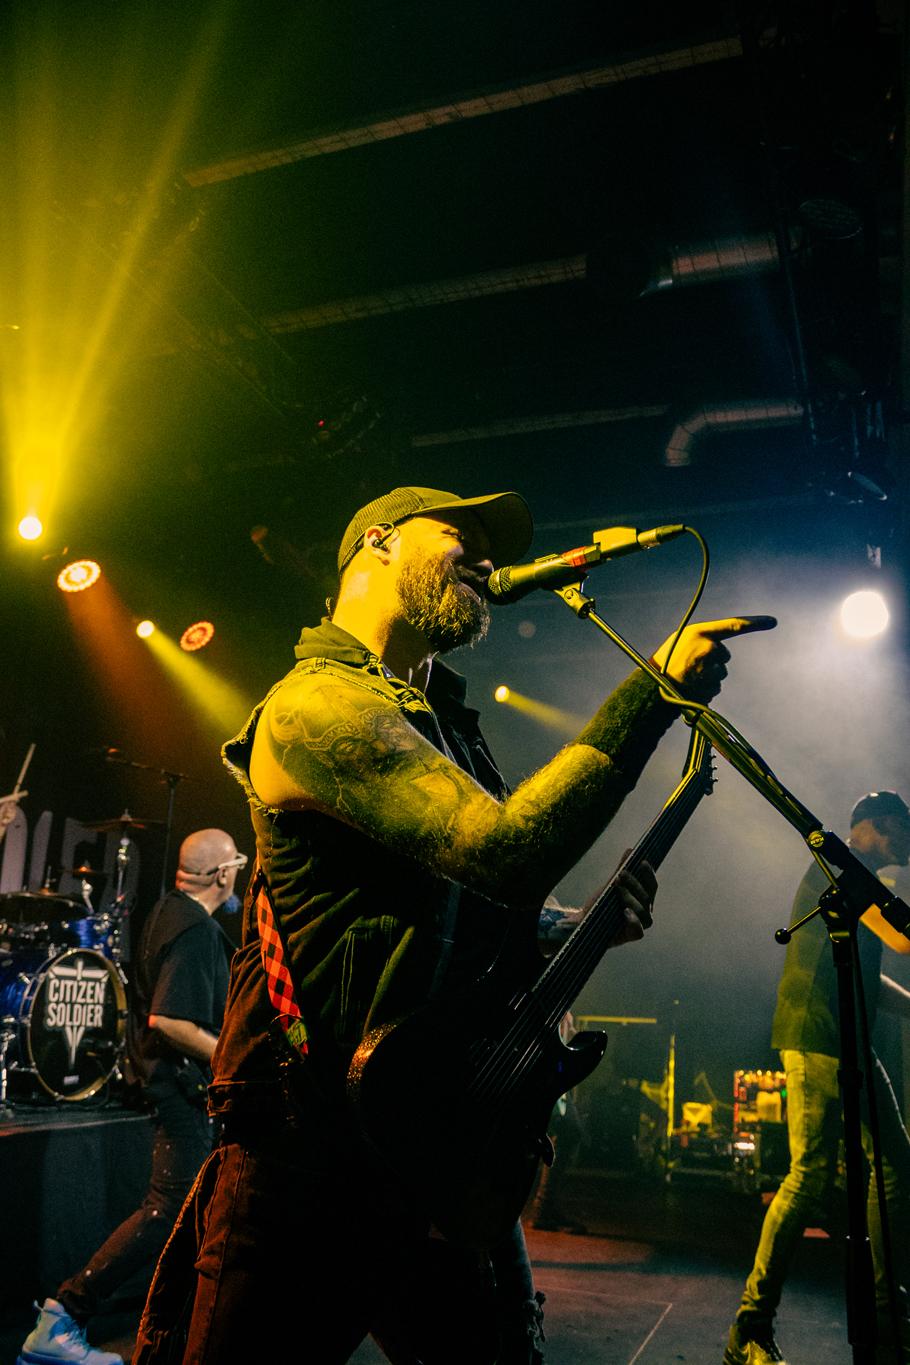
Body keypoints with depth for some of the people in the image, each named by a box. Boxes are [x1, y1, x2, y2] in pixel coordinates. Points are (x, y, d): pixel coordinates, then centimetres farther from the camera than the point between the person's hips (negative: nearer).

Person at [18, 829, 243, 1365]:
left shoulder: (169, 909, 5)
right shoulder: (197, 933, -25)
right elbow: (168, 1020, -31)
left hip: (170, 1075, 11)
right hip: (182, 1080, -11)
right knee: (170, 1210, -6)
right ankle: (62, 1319, -2)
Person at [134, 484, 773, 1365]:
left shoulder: (447, 725, 14)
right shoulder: (317, 703, -16)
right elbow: (506, 851, -28)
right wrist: (651, 695, -22)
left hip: (444, 1139, 9)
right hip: (316, 1153, -8)